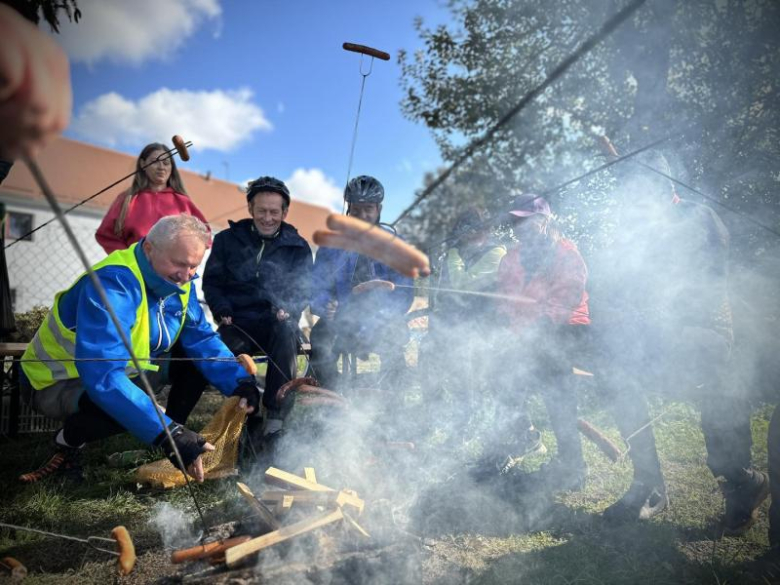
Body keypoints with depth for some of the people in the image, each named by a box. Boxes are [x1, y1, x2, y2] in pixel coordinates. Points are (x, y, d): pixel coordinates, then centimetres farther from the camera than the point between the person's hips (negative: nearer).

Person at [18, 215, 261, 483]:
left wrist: (239, 382, -23)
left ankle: (175, 435, 8)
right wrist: (165, 433, -50)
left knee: (199, 359, -4)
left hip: (124, 370, 7)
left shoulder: (177, 281, -9)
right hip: (58, 381, -7)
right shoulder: (113, 283, -35)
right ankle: (68, 442, -5)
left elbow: (202, 339, -7)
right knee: (124, 406, -37)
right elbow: (103, 376, -45)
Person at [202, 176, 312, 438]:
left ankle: (276, 415, -29)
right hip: (237, 323, 1)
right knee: (232, 347, -34)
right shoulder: (227, 239, 14)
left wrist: (288, 310, -12)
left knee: (286, 332, -37)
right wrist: (222, 311, -4)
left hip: (276, 323, 0)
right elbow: (211, 281, 15)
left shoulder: (297, 247, 13)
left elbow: (302, 289, 10)